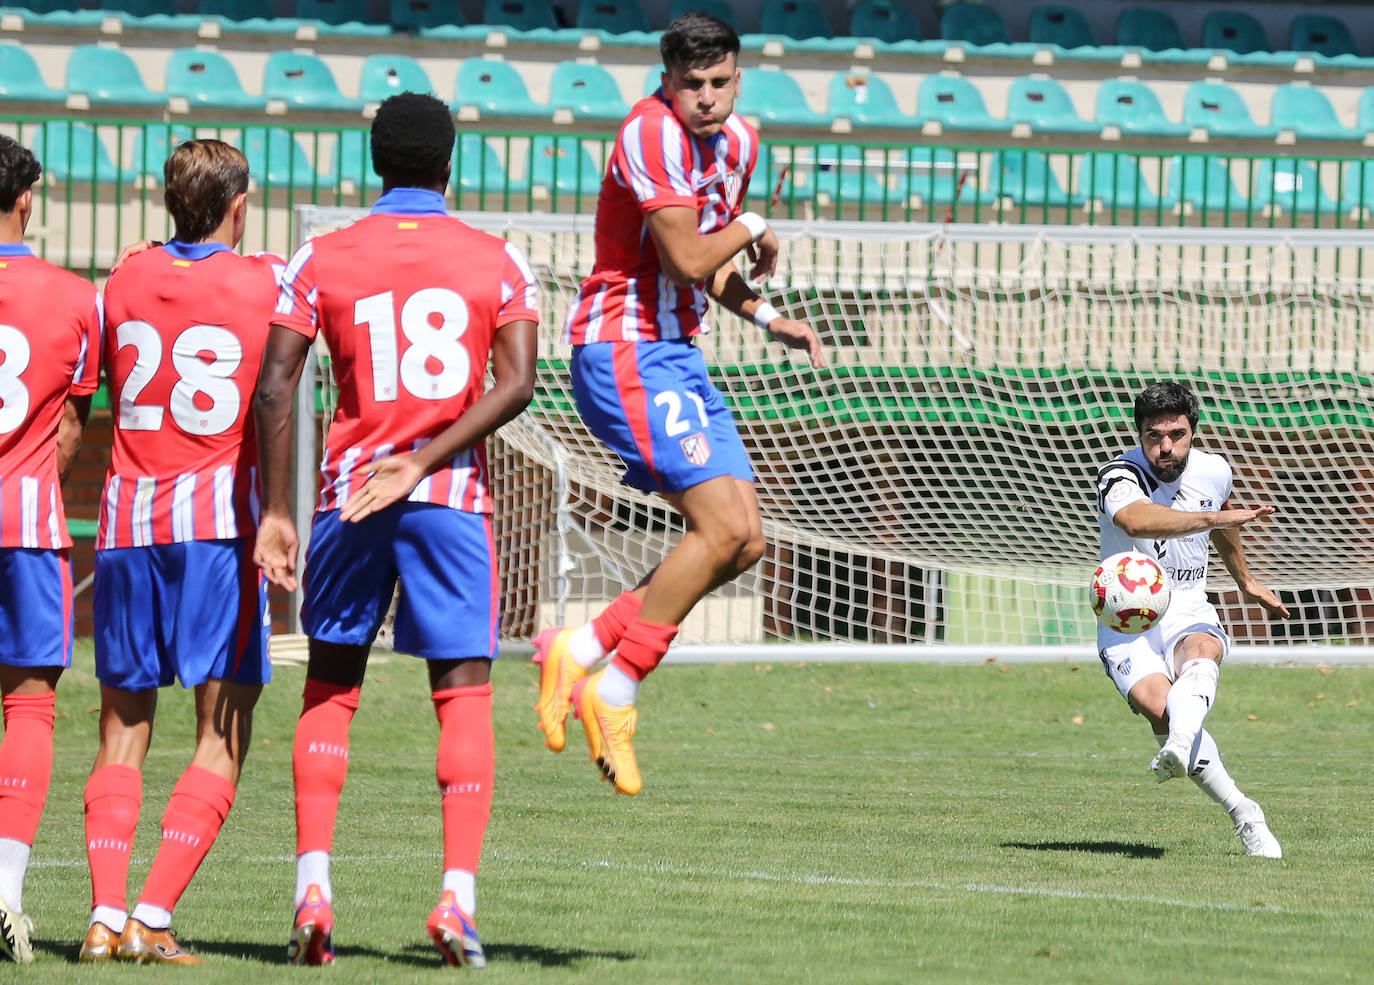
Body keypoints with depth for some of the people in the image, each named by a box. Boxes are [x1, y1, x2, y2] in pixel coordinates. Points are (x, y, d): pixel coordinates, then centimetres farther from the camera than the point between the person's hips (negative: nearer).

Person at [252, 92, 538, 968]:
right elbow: (516, 384, -7)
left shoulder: (319, 262, 4)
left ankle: (314, 886, -2)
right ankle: (459, 895, -11)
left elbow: (276, 387, -3)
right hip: (456, 499, -1)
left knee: (330, 689, 12)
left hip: (349, 494, 1)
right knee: (464, 696, 2)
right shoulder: (498, 262, 4)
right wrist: (423, 462, -9)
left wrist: (275, 512, -2)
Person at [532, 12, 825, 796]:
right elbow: (687, 260, -22)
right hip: (623, 351, -9)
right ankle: (614, 694, -11)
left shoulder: (738, 143, 13)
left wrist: (766, 317, 9)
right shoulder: (653, 134, -16)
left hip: (677, 356, 9)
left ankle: (580, 651, 7)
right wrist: (750, 229, -4)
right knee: (723, 528, -19)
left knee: (742, 543, 3)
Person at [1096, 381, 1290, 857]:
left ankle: (1179, 748, -65)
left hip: (1189, 611, 3)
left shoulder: (1213, 472, 3)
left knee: (1201, 653, -35)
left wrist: (1246, 581, 43)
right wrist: (1215, 517, -48)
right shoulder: (1119, 476, -14)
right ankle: (1243, 815, -18)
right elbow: (1135, 519, -40)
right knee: (1157, 705, -29)